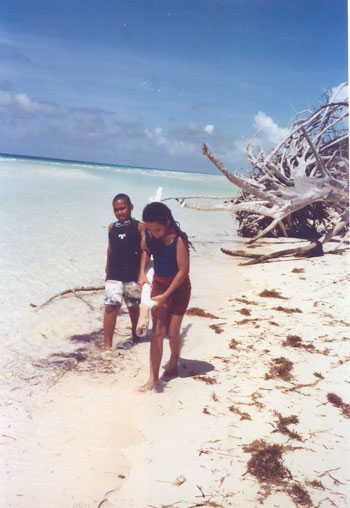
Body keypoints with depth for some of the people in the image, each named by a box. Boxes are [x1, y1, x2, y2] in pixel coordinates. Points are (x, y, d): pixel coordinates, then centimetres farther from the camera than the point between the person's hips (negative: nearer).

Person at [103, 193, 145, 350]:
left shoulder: (139, 227, -2)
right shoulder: (112, 227, 10)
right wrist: (107, 269, 21)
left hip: (133, 274, -2)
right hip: (114, 275, 2)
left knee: (133, 306, 13)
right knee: (110, 306, -9)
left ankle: (135, 335, 38)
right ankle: (107, 345, -5)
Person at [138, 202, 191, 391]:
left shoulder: (178, 239, -25)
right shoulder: (147, 235, -11)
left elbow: (184, 270, -21)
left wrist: (165, 295, -21)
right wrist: (142, 273, -4)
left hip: (178, 287, -4)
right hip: (158, 284, 4)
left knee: (172, 332, 4)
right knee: (157, 331, 0)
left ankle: (173, 364, 33)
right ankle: (153, 378, 4)